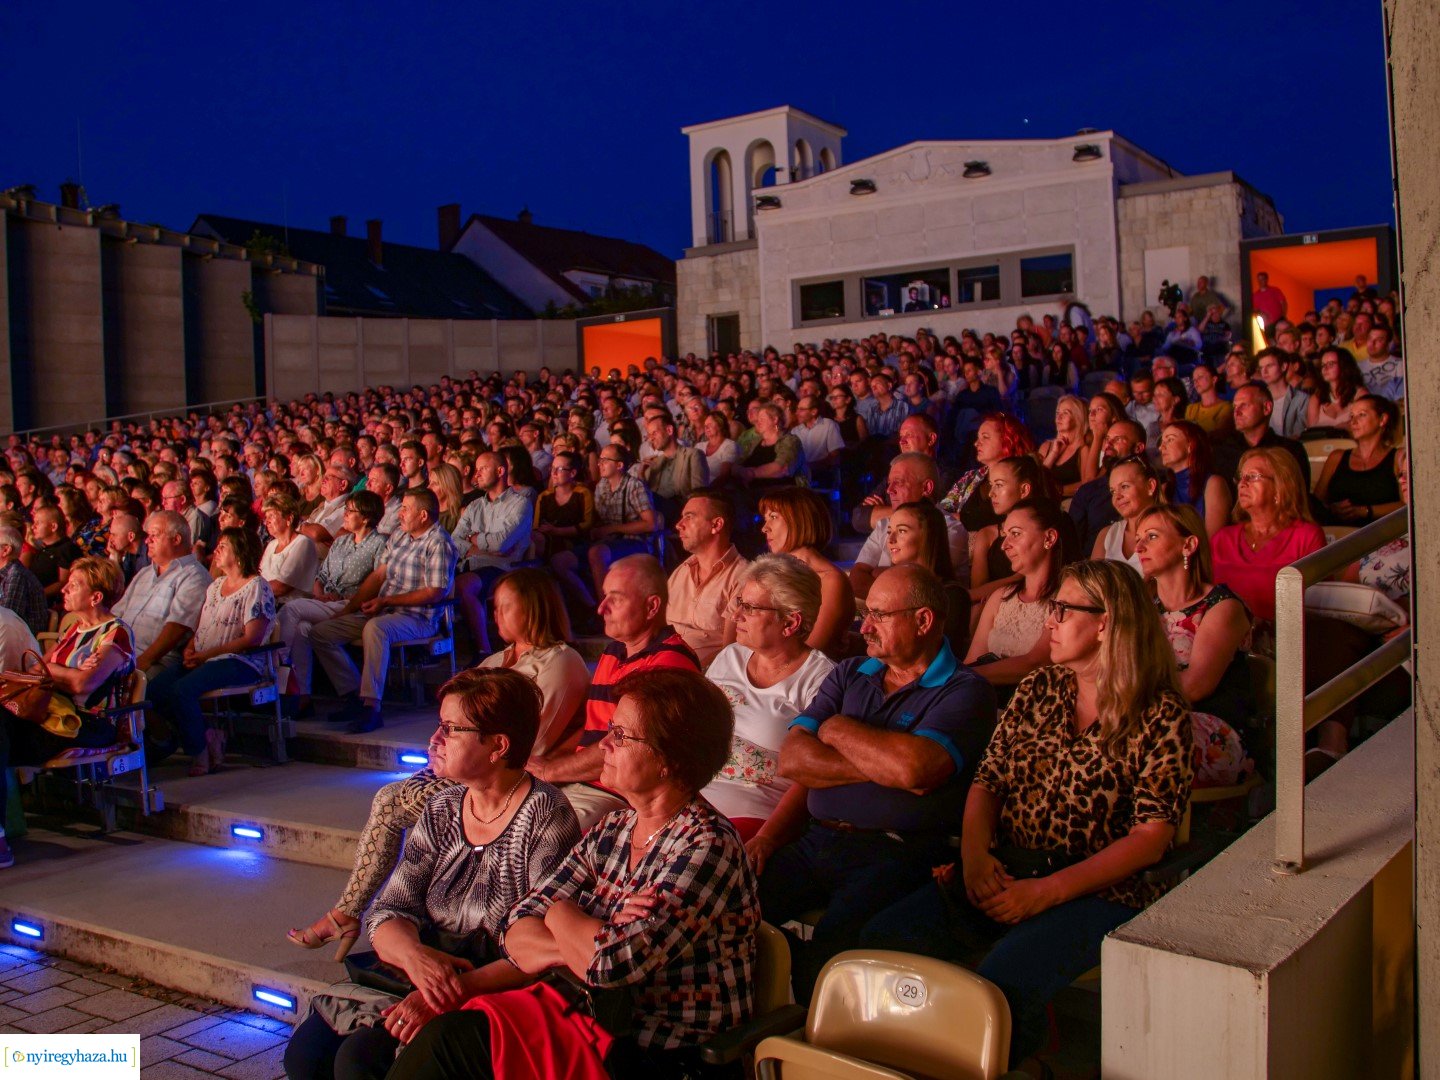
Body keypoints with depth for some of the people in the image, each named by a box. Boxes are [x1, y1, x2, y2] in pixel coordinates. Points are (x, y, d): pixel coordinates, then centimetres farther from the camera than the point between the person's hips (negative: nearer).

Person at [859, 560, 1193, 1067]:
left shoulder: (1160, 713, -3)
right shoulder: (1038, 690, 14)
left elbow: (1151, 837, -9)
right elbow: (988, 779, 12)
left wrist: (1048, 891, -17)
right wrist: (975, 853, -8)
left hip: (1097, 889, -5)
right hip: (1004, 872, 5)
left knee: (1002, 980, -33)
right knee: (884, 938, -18)